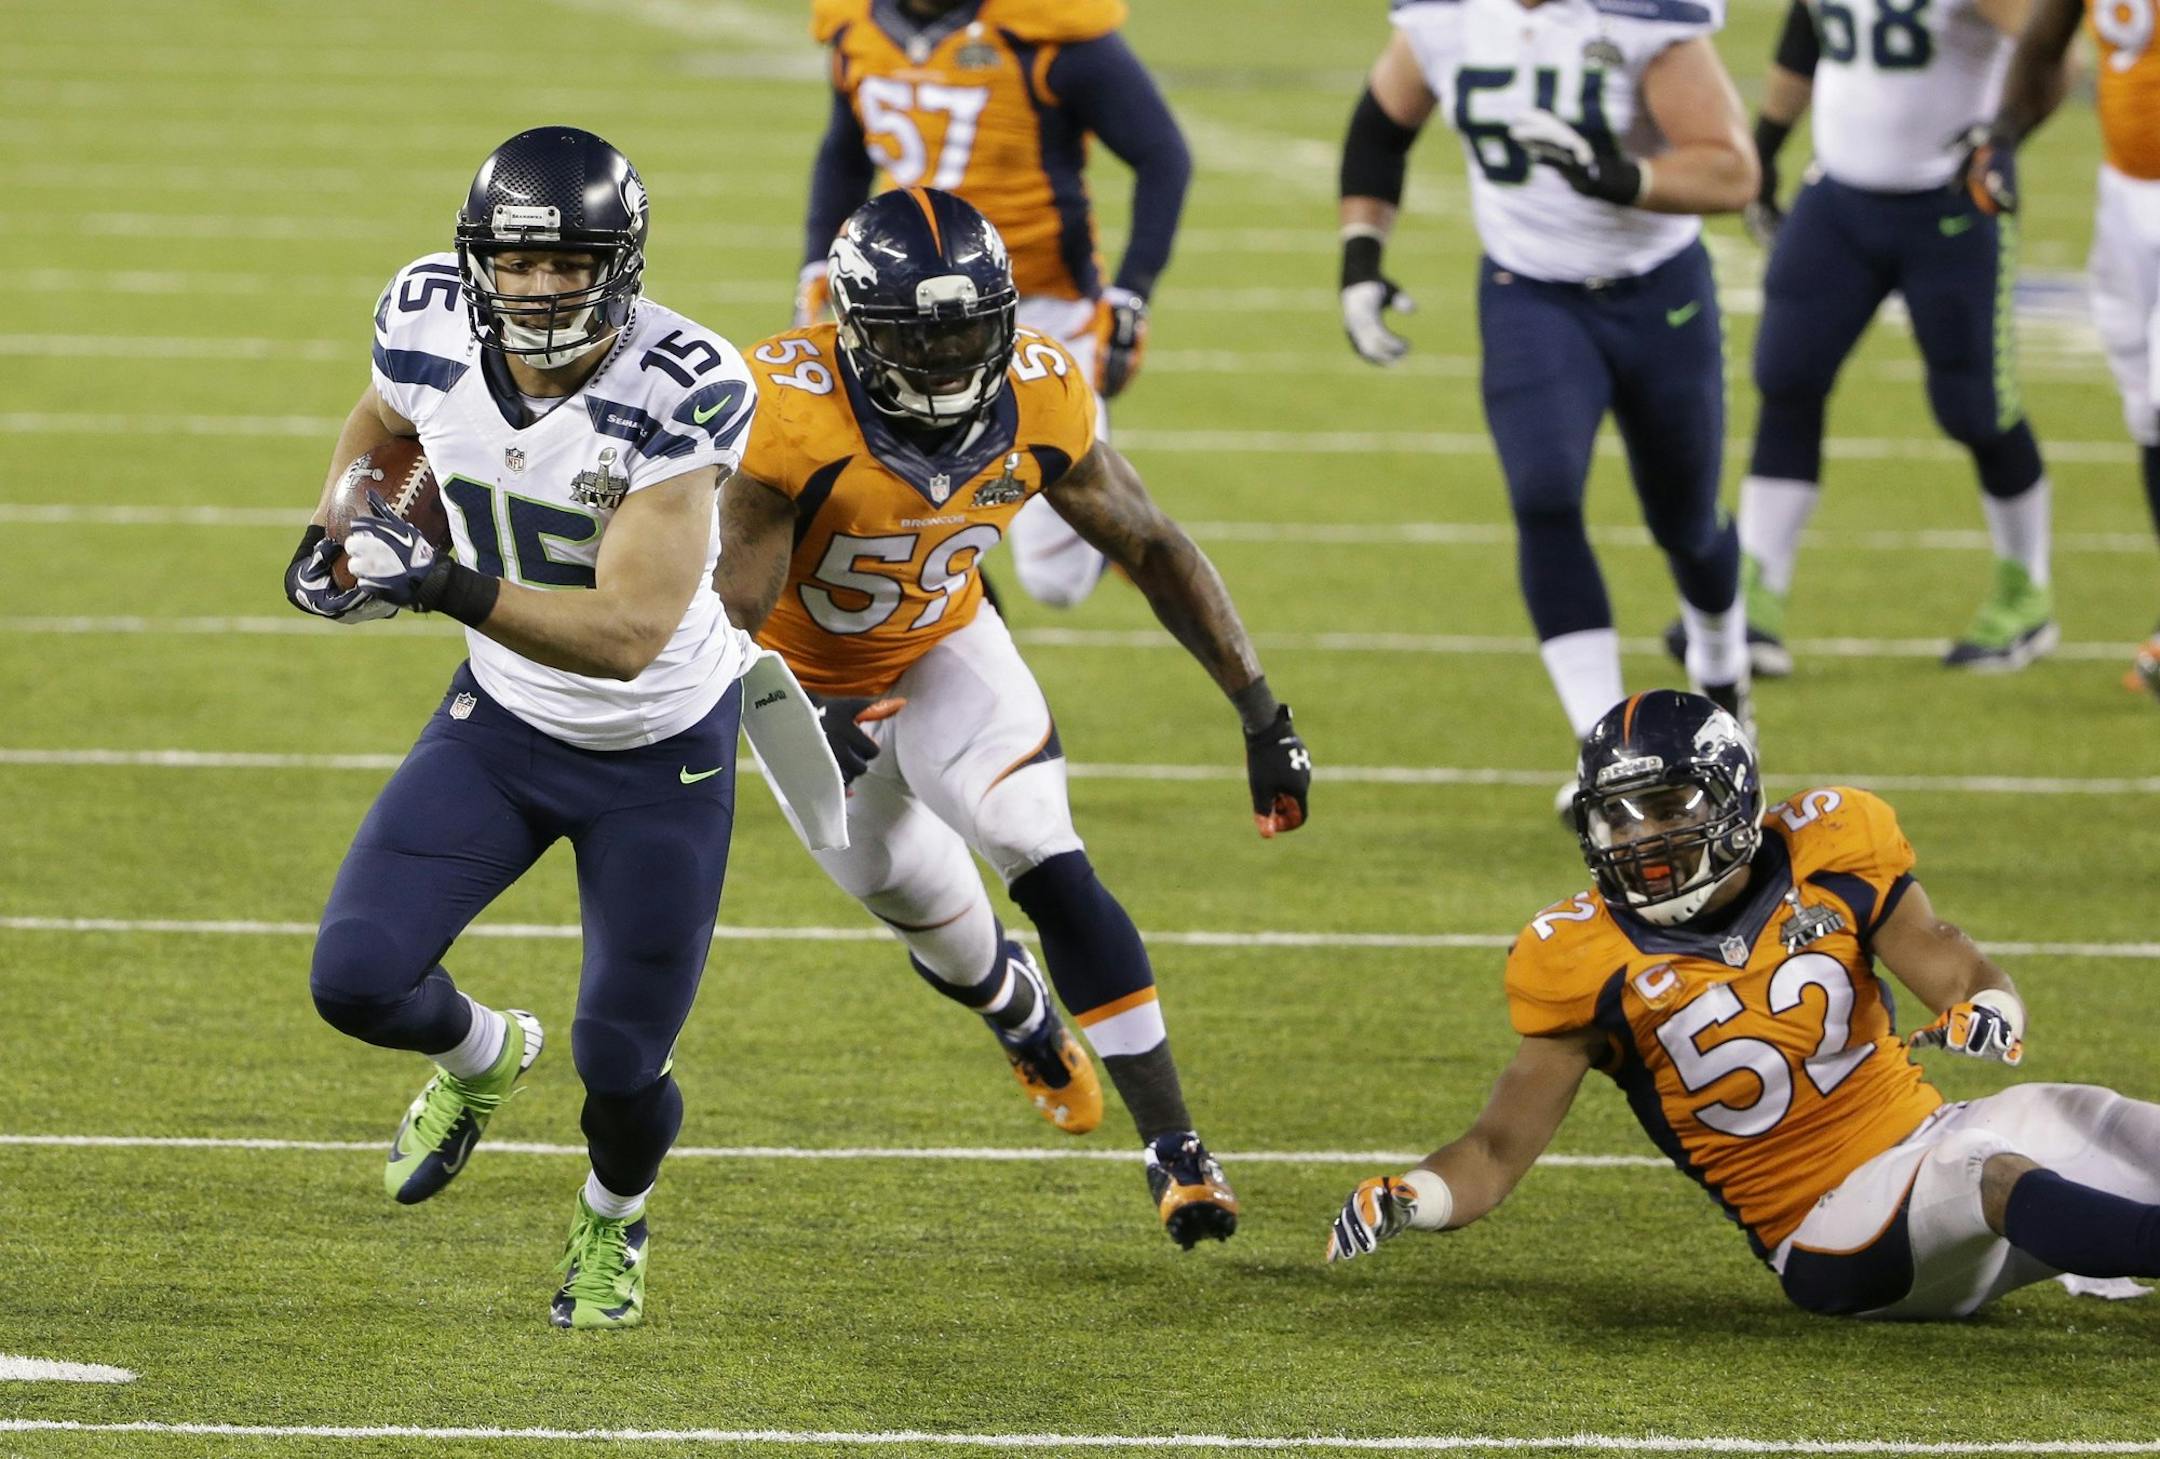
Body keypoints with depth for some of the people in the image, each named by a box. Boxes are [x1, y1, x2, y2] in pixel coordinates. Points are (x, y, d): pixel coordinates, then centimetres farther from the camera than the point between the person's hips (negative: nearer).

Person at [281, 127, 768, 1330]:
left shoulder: (681, 392, -31)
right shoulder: (432, 323, -17)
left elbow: (629, 636, -36)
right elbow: (382, 425, 11)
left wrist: (452, 587, -46)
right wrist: (337, 541, -7)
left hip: (662, 749, -4)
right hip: (504, 721, 4)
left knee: (622, 1061, 4)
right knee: (358, 978, -12)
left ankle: (613, 1228, 42)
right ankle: (482, 1057, 26)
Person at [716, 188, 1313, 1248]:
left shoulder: (1038, 402, -23)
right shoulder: (792, 416, -37)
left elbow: (1153, 550, -9)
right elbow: (722, 620, -34)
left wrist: (1260, 713, -11)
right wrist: (801, 721, -50)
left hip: (944, 649, 1)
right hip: (811, 677, -1)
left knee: (1049, 866, -18)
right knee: (928, 913, 10)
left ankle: (1173, 1145, -15)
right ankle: (1019, 1012, 48)